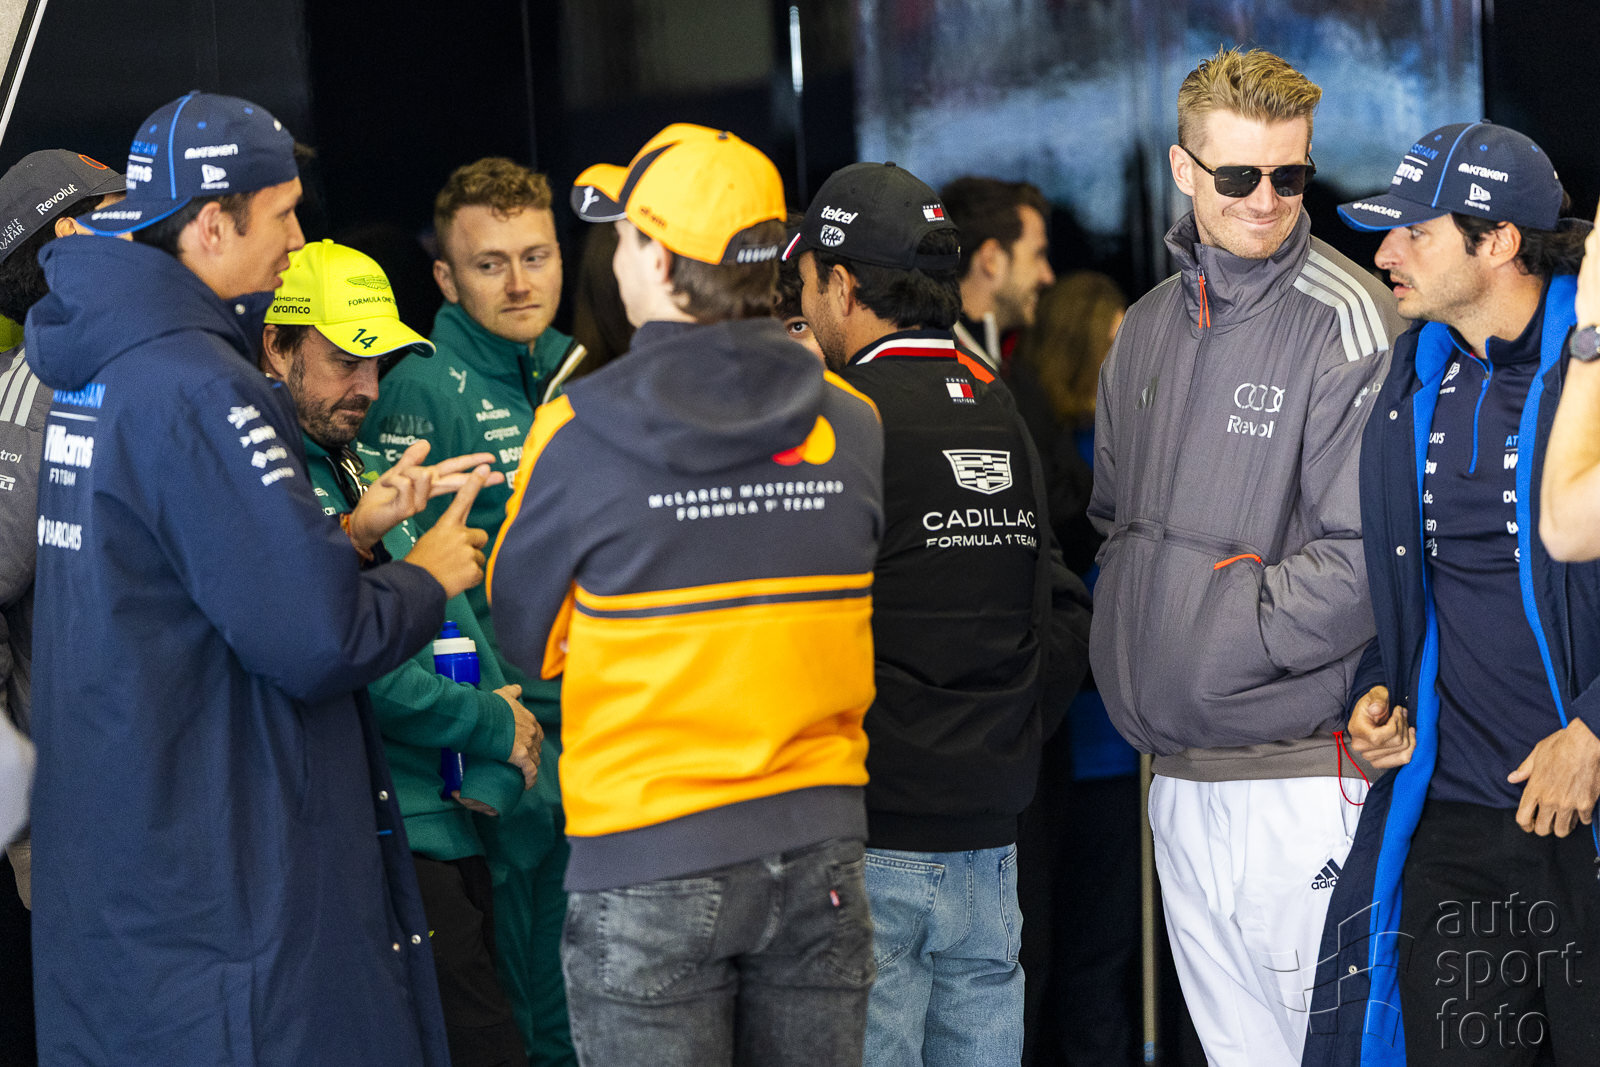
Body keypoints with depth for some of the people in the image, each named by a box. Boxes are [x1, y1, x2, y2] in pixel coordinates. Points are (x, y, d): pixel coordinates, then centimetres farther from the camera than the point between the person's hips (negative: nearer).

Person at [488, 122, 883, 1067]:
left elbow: (525, 638, 0)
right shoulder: (852, 423, -1)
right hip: (821, 846, 4)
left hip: (649, 857, -4)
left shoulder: (583, 431, -12)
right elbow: (865, 621, 9)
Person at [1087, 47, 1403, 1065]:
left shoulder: (1349, 324, -11)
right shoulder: (1148, 329, 14)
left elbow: (1364, 560, -17)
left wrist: (1216, 640, -13)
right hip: (1178, 771, 7)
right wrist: (1132, 643, 10)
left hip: (1304, 771, -7)